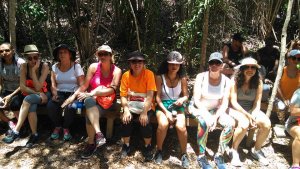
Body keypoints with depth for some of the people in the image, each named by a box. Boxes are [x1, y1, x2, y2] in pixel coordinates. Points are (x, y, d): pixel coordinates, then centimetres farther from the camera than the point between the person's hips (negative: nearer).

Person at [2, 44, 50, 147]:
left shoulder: (44, 66, -15)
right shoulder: (24, 67, -6)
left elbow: (38, 87, -20)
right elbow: (22, 87, -10)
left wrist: (33, 70, -24)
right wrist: (36, 92, -21)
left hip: (44, 95, -2)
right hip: (30, 95, 2)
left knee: (28, 99, -34)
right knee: (31, 106, -33)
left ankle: (16, 131, -31)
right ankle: (34, 135, -18)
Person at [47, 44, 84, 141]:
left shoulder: (76, 66, -3)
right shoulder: (55, 67, 8)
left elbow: (82, 85, -8)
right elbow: (53, 84, 3)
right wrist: (55, 94, -17)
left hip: (73, 93, -3)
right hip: (60, 93, 3)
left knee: (70, 107, -34)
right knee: (50, 106, -27)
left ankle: (66, 128, -3)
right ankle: (57, 126, 2)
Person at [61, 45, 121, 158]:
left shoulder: (116, 71, -3)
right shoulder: (93, 67, 1)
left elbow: (112, 90, -13)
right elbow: (85, 86, 1)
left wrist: (93, 93, -25)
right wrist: (73, 96, -15)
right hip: (92, 100, 2)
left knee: (90, 114, -31)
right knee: (89, 101, -37)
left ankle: (91, 143, -15)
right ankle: (98, 134, -43)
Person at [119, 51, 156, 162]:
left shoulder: (149, 74, -13)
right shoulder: (126, 75, -5)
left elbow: (150, 95, -19)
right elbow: (123, 96, -7)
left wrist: (144, 113, -28)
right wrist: (126, 110, -23)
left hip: (146, 106, -2)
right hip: (131, 106, 2)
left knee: (145, 122, -28)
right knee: (125, 120, -23)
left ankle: (148, 147, 1)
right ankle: (126, 146, 3)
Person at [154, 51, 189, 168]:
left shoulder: (182, 79, 0)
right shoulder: (160, 77, -6)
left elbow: (186, 95, 7)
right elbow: (158, 97, -7)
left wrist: (182, 99, -19)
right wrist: (166, 112, -17)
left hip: (177, 106, 1)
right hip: (163, 105, -1)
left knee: (181, 126, -28)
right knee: (163, 124, -32)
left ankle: (184, 154, -2)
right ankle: (159, 150, -3)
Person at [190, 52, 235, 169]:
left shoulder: (226, 81, -7)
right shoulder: (201, 77, -13)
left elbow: (224, 103, -8)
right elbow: (196, 100, -17)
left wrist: (216, 117, -25)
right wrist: (207, 115, -30)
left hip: (215, 109, 3)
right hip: (198, 107, -3)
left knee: (230, 123, -24)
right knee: (204, 123, -36)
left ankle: (219, 155, -6)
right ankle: (201, 156, -16)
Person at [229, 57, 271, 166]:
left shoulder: (258, 82, -2)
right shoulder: (235, 80, -12)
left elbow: (257, 103, -2)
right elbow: (233, 102, -14)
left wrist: (253, 116, -19)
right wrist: (247, 115, -22)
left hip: (252, 110, 4)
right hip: (236, 109, -4)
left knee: (267, 124, -21)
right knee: (244, 123, -34)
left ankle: (256, 150, 6)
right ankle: (234, 150, -9)